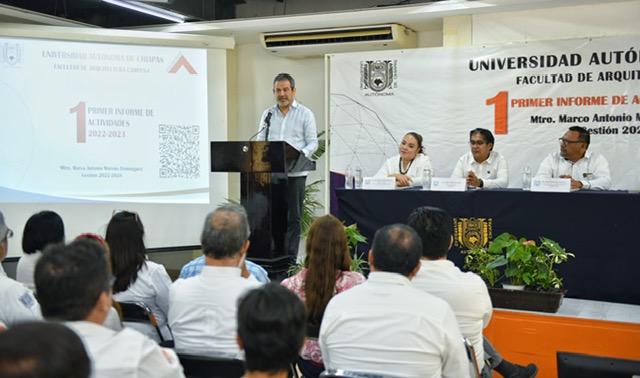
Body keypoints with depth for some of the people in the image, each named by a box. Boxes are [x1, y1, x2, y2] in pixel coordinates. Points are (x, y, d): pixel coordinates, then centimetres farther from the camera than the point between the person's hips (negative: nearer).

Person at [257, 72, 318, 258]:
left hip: (295, 173, -3)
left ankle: (290, 257, 5)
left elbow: (313, 142, -1)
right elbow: (260, 141, 13)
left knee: (293, 216, 0)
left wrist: (302, 154, -21)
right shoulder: (268, 114, 14)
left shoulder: (305, 113, 4)